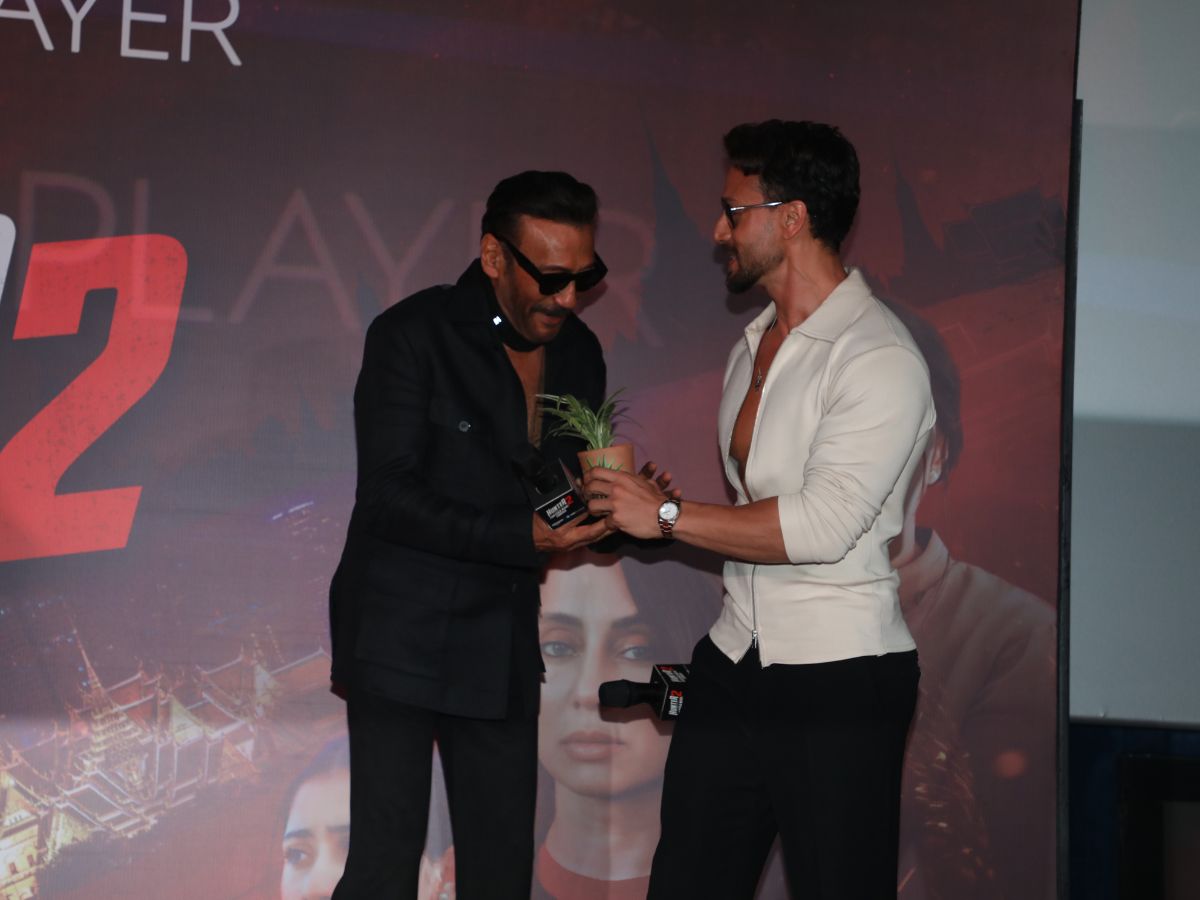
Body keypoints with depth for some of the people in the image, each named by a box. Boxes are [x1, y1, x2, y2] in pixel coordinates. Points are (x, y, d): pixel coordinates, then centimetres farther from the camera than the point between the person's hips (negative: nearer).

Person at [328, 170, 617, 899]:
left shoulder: (578, 354, 6)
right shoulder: (414, 335, -11)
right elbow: (389, 496, -17)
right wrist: (525, 536, -27)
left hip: (503, 645, 6)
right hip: (402, 639, -5)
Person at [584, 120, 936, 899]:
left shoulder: (880, 360, -14)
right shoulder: (755, 344, 13)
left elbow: (821, 526, -21)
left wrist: (668, 514, -15)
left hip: (840, 681, -8)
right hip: (736, 660, 8)